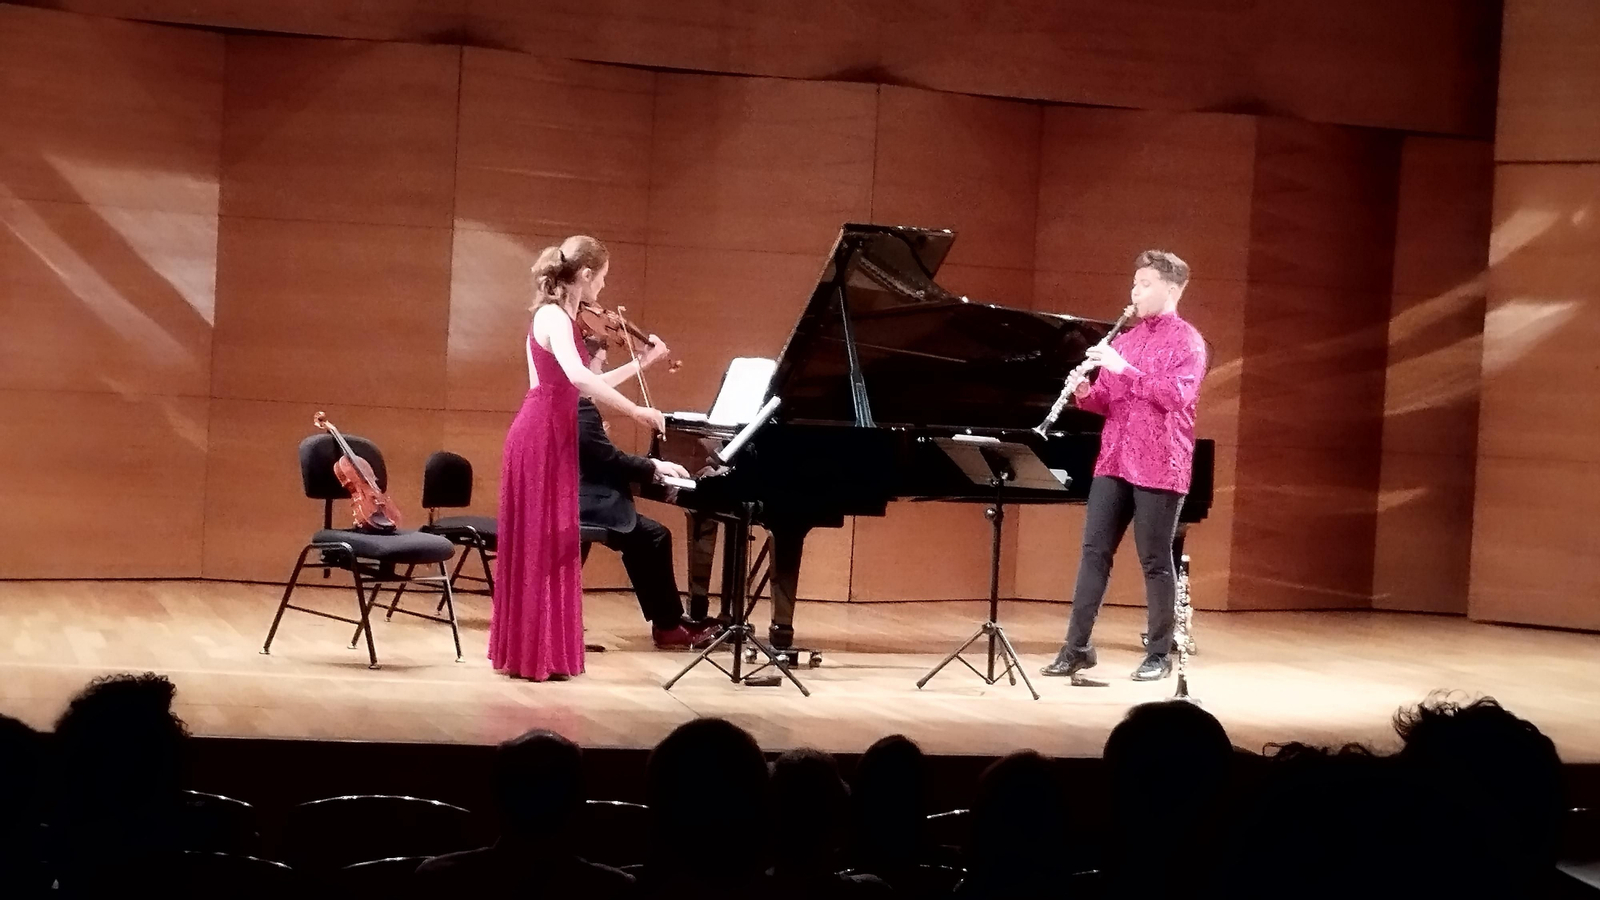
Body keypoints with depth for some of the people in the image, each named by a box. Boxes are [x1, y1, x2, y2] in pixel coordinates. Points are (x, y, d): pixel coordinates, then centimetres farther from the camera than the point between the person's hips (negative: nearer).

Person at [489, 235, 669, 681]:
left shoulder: (564, 318, 15)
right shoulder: (553, 316, -15)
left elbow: (586, 387, 18)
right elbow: (578, 378, -31)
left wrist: (642, 363, 19)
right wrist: (637, 411, -28)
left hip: (554, 437, 10)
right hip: (542, 437, -10)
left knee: (549, 545, 12)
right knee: (538, 544, -4)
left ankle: (536, 652, 17)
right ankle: (533, 656, 1)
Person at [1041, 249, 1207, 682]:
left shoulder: (1187, 341, -4)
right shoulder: (1123, 339, 16)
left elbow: (1177, 396, -19)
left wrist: (1125, 370, -23)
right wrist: (1086, 393, -7)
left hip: (1160, 467, -6)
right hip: (1113, 461, 6)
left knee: (1156, 562, 0)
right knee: (1094, 552, 3)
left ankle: (1159, 654, 10)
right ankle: (1077, 647, 8)